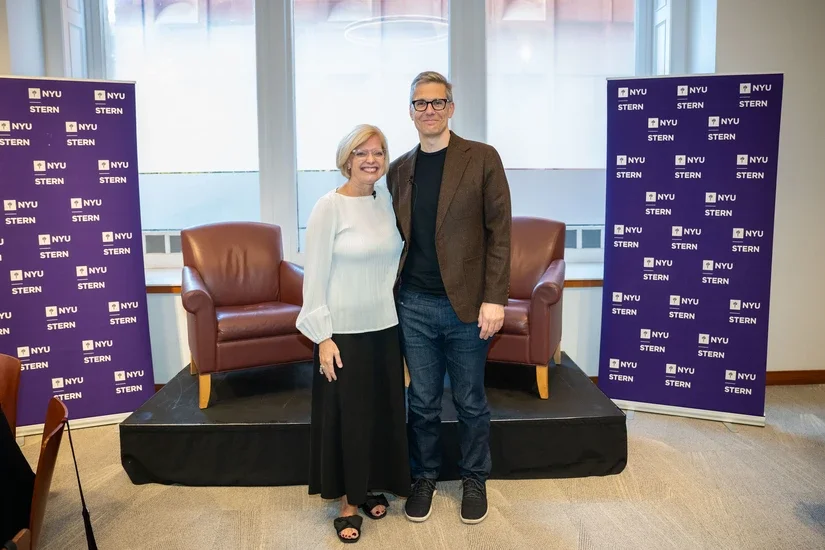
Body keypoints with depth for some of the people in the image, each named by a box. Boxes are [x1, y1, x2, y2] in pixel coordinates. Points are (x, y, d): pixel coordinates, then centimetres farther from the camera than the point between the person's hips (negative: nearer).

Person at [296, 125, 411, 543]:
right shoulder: (329, 207, -12)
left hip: (385, 326, 5)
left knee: (383, 411, 14)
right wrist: (322, 336, -14)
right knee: (348, 416, 6)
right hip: (344, 330, -5)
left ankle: (370, 488, 34)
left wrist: (404, 316, 9)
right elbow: (315, 276, -12)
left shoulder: (387, 202, 5)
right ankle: (348, 503, 23)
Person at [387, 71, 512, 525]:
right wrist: (392, 296, 6)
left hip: (467, 304, -2)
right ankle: (423, 476, 34)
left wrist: (494, 299, -13)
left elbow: (499, 232, -7)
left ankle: (474, 479, 33)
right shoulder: (399, 170, 8)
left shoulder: (482, 159, -4)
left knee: (470, 402, 12)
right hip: (414, 305, 3)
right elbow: (396, 237, 12)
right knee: (422, 402, 14)